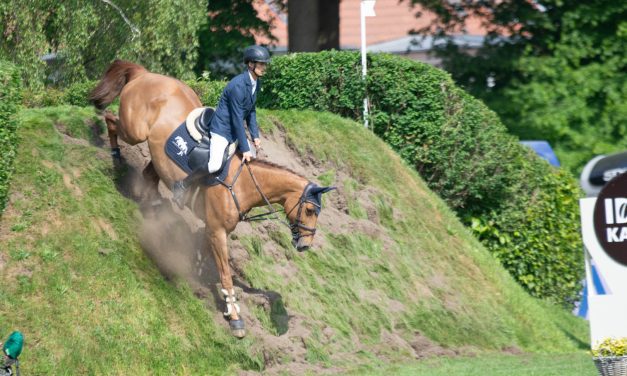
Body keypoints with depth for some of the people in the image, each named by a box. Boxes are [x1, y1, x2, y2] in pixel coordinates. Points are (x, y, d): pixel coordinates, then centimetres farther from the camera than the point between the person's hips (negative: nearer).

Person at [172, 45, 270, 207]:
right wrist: (244, 149, -22)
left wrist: (255, 136, 7)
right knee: (215, 165, -25)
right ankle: (182, 186, -8)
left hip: (235, 131, 10)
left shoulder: (256, 83, 2)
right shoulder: (238, 85, -25)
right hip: (222, 128, -10)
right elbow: (237, 119, -24)